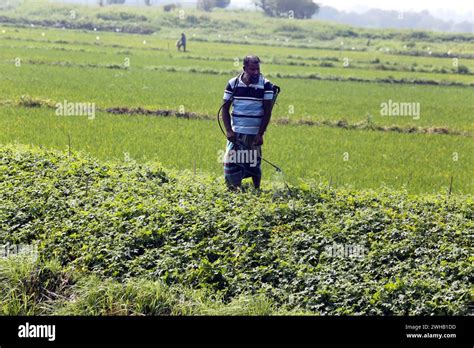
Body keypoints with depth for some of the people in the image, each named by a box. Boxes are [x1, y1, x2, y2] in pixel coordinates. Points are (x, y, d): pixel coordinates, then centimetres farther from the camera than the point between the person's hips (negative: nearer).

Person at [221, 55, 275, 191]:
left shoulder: (266, 85, -4)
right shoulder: (233, 83, 1)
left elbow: (267, 111, -4)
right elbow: (225, 108, 5)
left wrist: (260, 134, -10)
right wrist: (228, 130, -7)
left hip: (255, 134, -1)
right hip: (236, 133, 1)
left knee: (254, 164, 5)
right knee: (231, 163, -3)